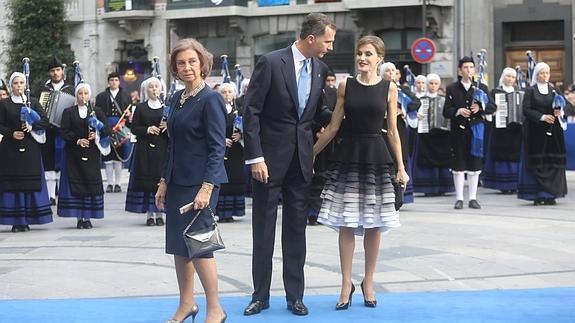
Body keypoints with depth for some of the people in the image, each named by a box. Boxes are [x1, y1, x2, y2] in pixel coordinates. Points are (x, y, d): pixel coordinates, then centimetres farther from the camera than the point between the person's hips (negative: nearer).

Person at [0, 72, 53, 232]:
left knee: (30, 183, -2)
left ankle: (27, 220, 3)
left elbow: (45, 121, 5)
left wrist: (32, 126, -11)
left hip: (30, 147, 1)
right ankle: (16, 221, -3)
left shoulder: (33, 102, 9)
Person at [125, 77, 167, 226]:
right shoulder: (140, 108, 6)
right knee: (146, 180, -2)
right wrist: (148, 129, -12)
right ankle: (150, 214, 3)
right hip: (145, 149, -1)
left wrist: (167, 127, -12)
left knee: (161, 180, -2)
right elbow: (134, 128, 3)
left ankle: (159, 213, 4)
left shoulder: (166, 108, 9)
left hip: (162, 148, 1)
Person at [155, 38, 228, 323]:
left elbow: (217, 147, -15)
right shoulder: (178, 98, 11)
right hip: (177, 181, 8)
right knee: (178, 245, 10)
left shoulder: (210, 99, -11)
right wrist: (164, 182, 14)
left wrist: (206, 188, -21)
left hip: (200, 181, -8)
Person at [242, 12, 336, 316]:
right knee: (263, 228, 4)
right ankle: (260, 295, 14)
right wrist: (255, 158, -15)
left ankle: (295, 295, 15)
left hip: (302, 159, 4)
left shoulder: (321, 69, 5)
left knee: (296, 229, 8)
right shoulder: (271, 62, -12)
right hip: (270, 157, -4)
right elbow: (251, 112, -12)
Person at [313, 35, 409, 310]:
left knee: (374, 225, 4)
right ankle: (346, 284, 9)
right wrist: (309, 155, 6)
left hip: (376, 158, 0)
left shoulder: (389, 88, 2)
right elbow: (333, 127, 7)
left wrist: (400, 167, 1)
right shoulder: (345, 86, 3)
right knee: (346, 224, 0)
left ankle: (368, 282, 18)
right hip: (348, 156, 0)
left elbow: (392, 131, 5)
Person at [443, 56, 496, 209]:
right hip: (458, 131, -1)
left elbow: (492, 107, 4)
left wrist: (480, 107, -15)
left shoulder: (481, 87, 8)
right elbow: (446, 111, -1)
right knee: (458, 165, 1)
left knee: (475, 165, 4)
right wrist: (458, 111, -19)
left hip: (476, 130, 2)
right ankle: (459, 198, 7)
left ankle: (473, 198, 11)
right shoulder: (452, 89, 3)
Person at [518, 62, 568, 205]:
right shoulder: (530, 91, 3)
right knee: (537, 163, -4)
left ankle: (550, 195, 3)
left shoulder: (554, 90, 13)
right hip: (536, 132, -3)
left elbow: (560, 108, 11)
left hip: (552, 133, 3)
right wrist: (542, 117, -16)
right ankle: (537, 195, -1)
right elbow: (526, 110, -6)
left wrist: (559, 112, -12)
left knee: (553, 163, -1)